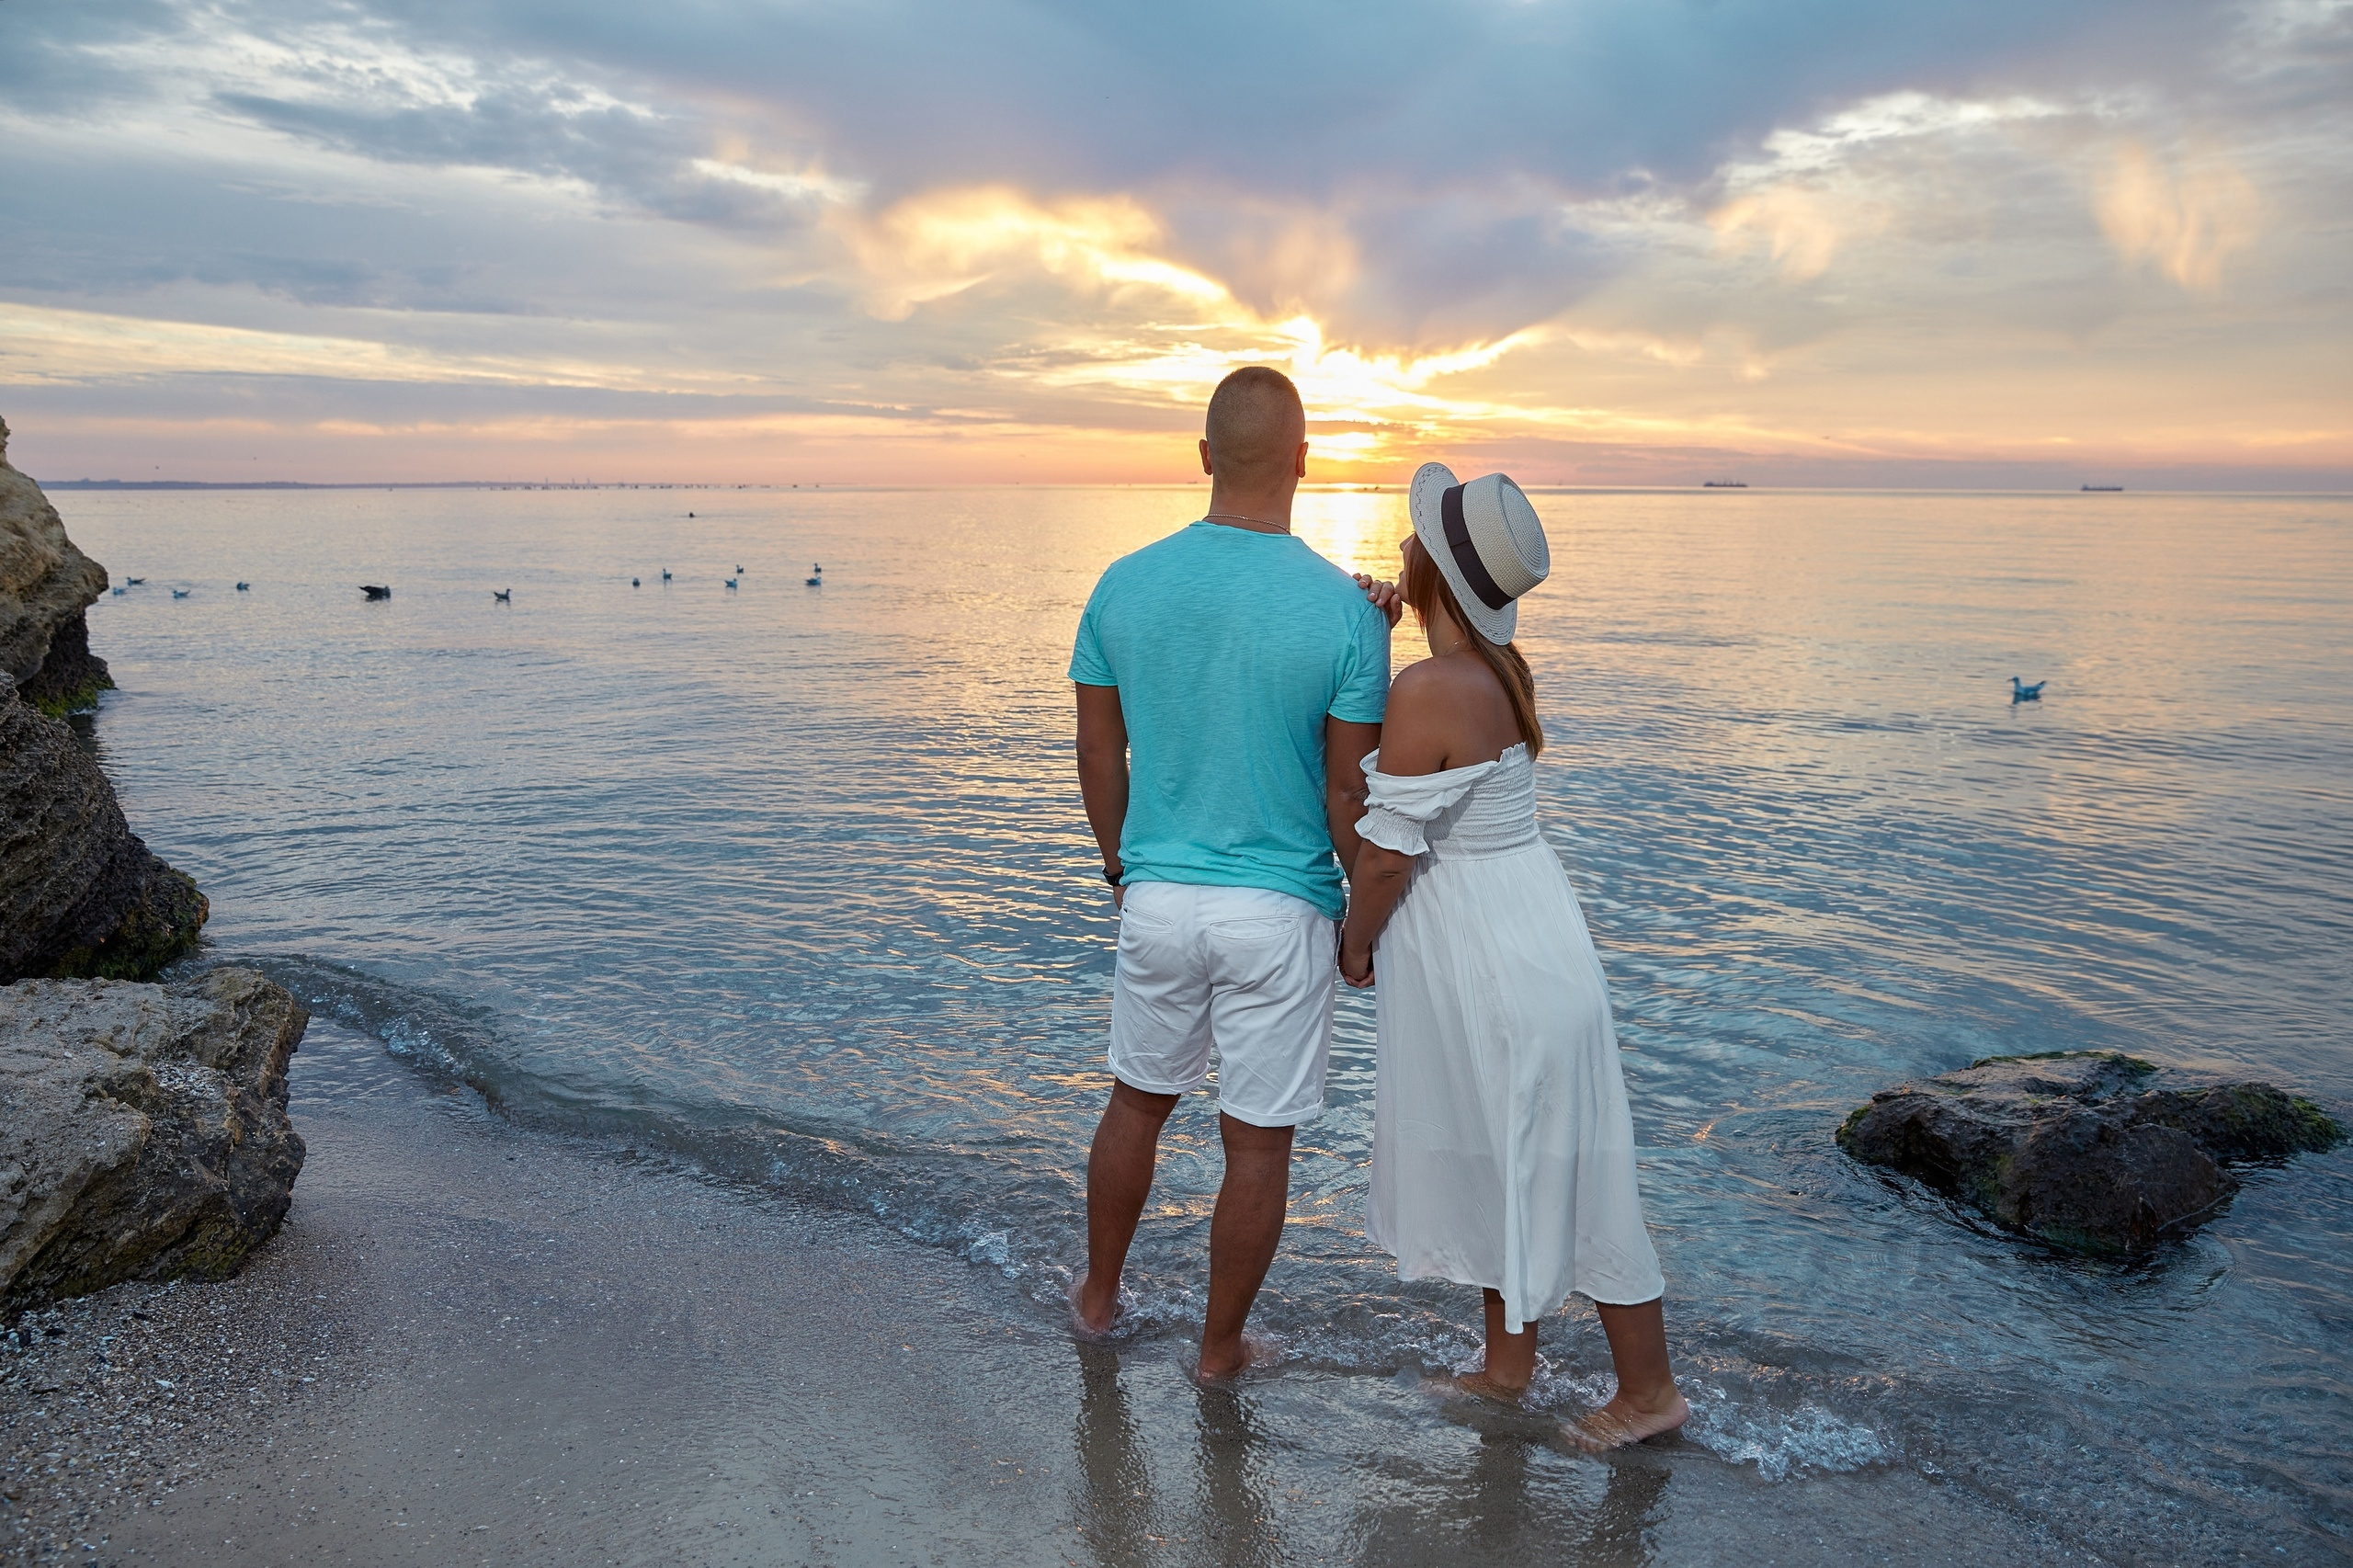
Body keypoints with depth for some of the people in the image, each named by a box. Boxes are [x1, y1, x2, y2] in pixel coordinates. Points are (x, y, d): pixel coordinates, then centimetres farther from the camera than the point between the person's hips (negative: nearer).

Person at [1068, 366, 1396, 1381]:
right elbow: (1349, 788, -10)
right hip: (1280, 913, -3)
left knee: (1137, 1101, 23)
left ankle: (1098, 1297, 41)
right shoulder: (1344, 611, -14)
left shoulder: (1123, 586, -4)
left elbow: (1098, 753, 3)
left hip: (1157, 898, 3)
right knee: (1257, 1142, 11)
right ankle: (1220, 1350, 27)